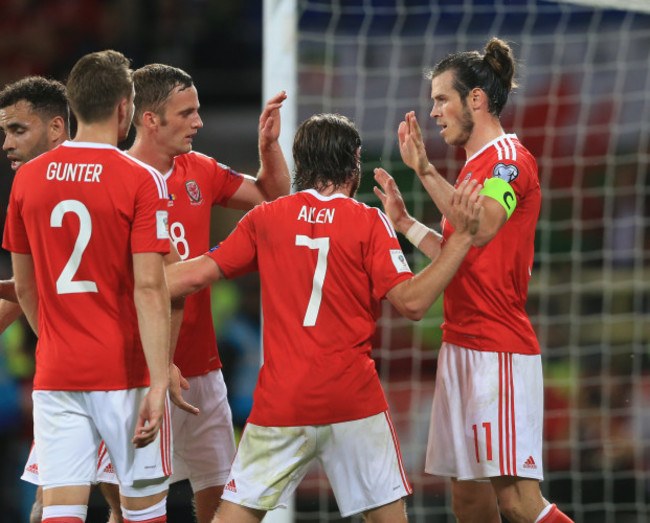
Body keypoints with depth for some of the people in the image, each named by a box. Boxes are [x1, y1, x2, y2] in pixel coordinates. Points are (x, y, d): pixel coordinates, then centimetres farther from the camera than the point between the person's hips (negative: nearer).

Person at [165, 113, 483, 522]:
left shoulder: (265, 218, 6)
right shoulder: (369, 222, -2)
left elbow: (197, 274, 6)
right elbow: (412, 302, -9)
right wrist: (462, 238, -5)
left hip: (280, 400, 2)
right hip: (353, 397, -2)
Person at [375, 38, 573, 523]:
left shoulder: (509, 157, -9)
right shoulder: (475, 166, 20)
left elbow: (480, 228, -27)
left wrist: (426, 171, -30)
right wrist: (406, 223, 18)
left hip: (499, 352, -10)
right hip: (462, 347, 10)